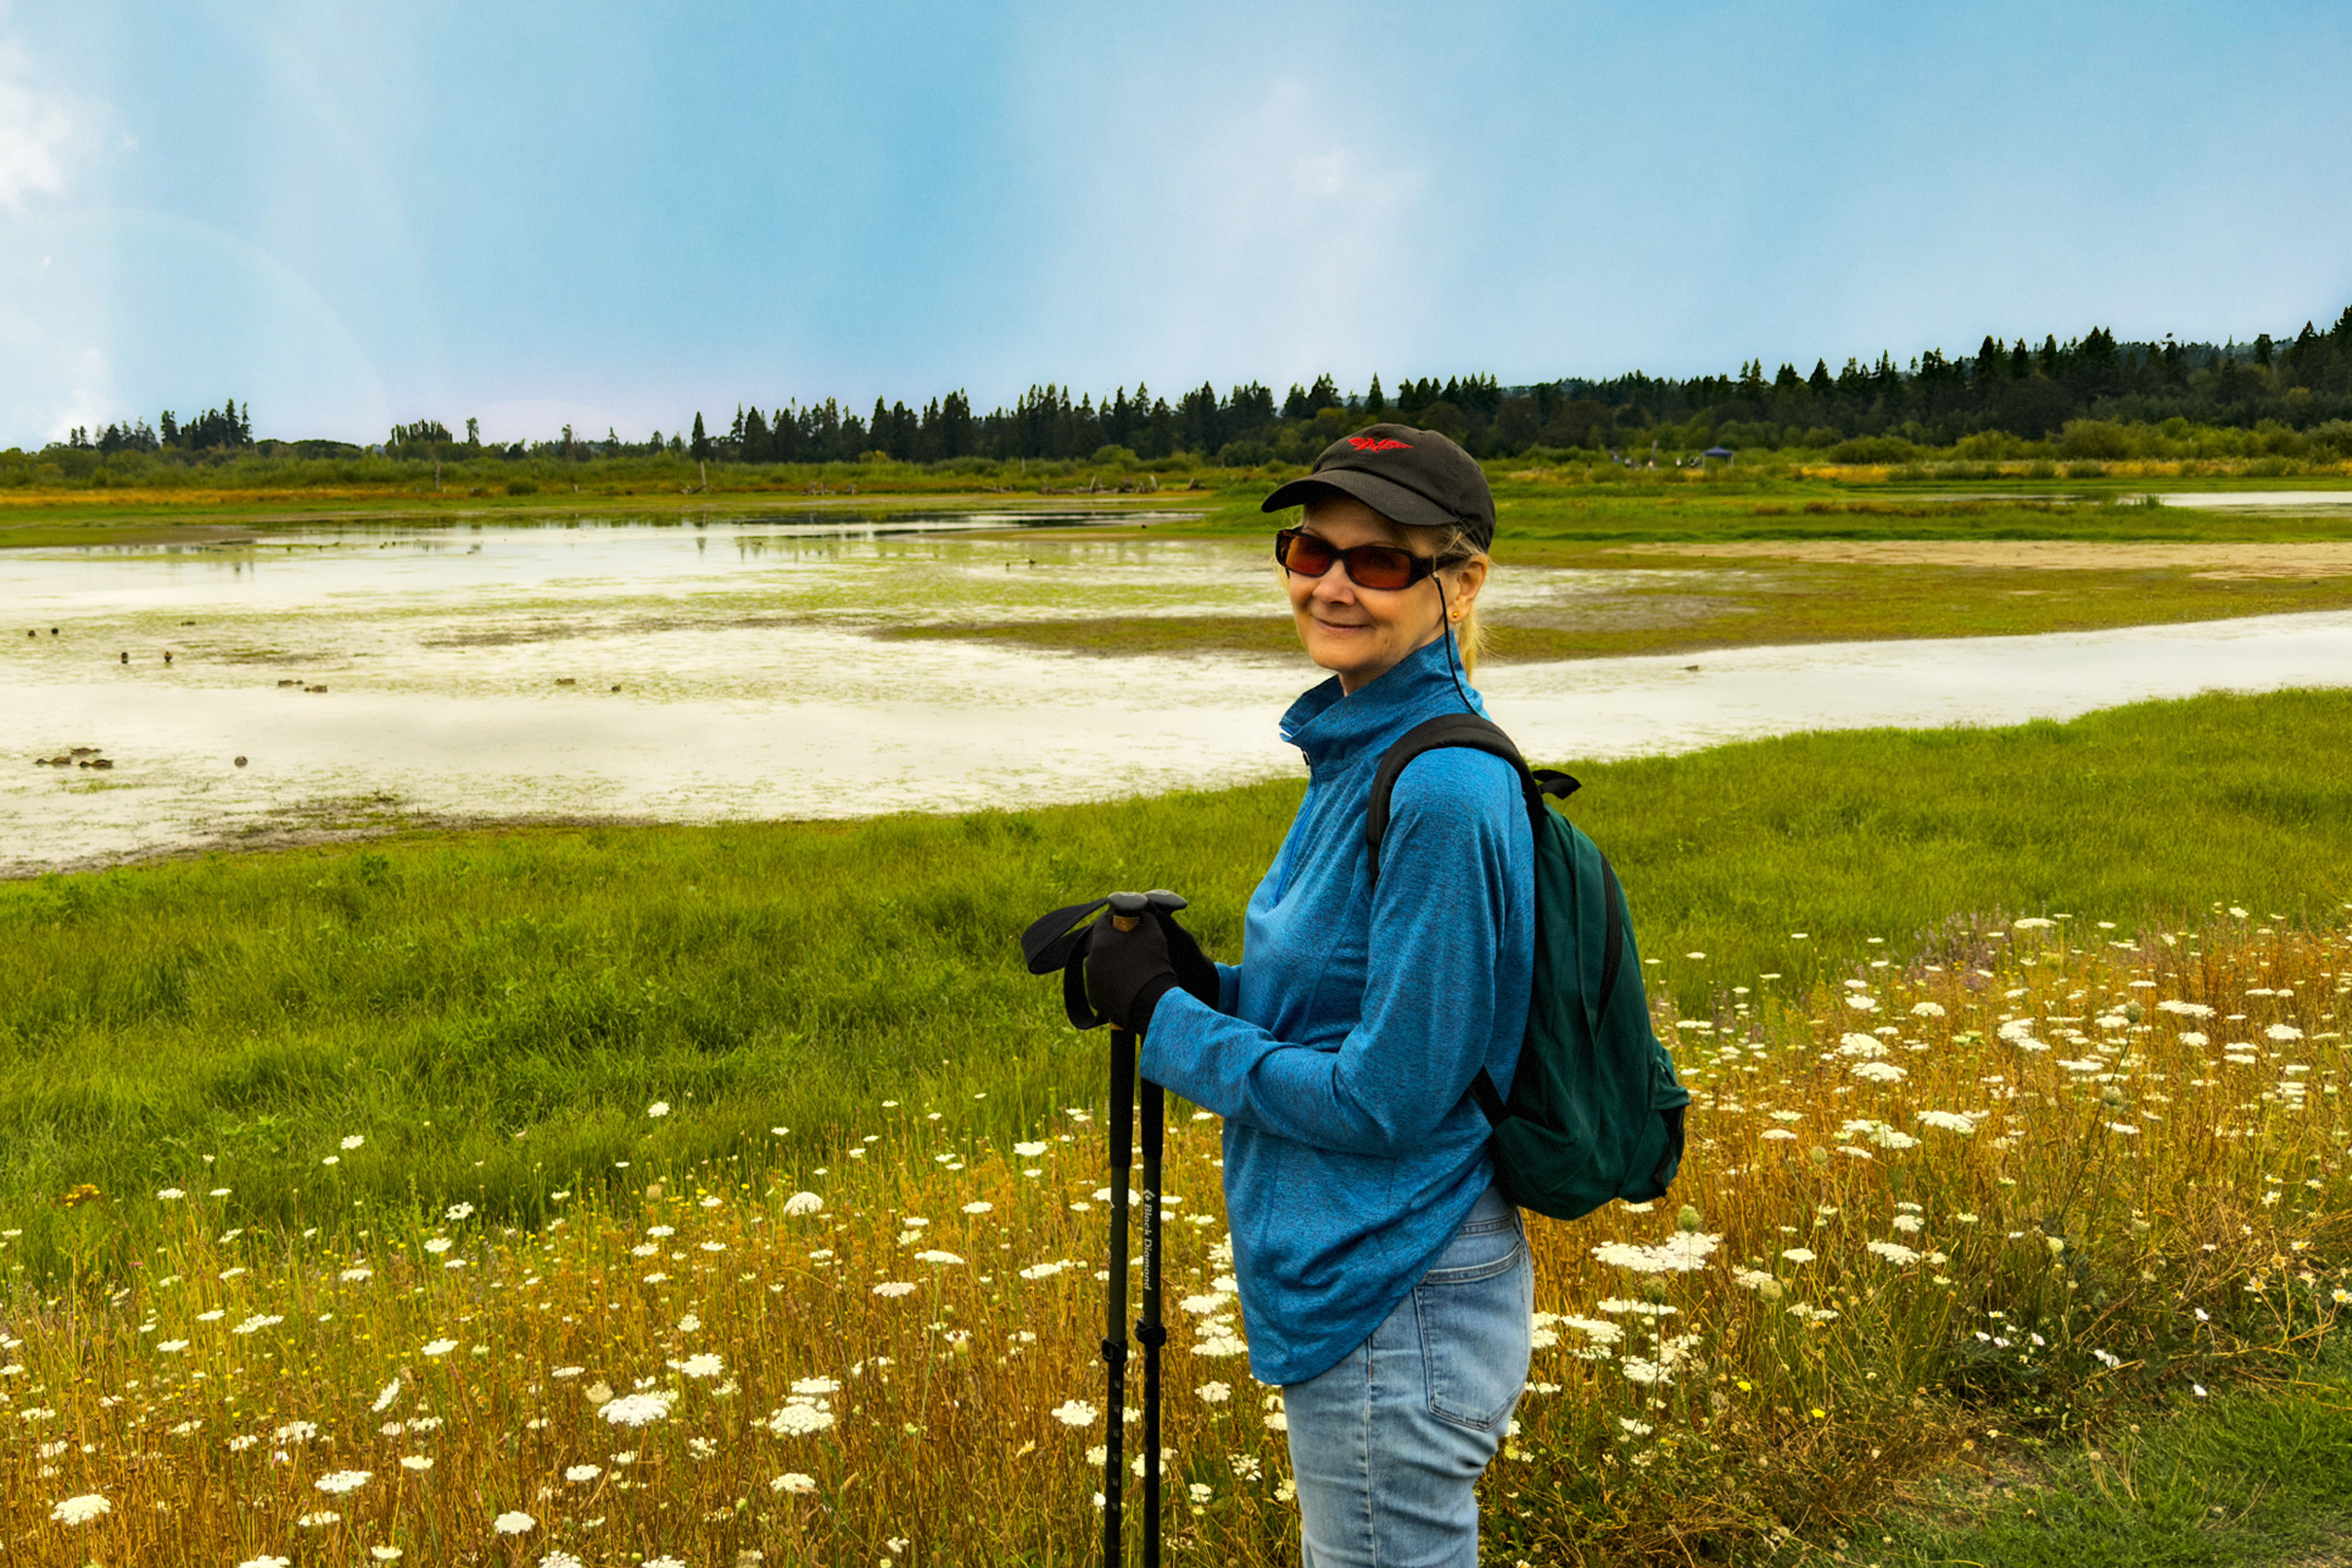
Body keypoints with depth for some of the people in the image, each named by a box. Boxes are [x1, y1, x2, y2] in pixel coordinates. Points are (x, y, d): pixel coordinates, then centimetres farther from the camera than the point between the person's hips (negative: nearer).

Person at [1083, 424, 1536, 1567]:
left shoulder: (1443, 794, -23)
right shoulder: (1357, 750, 7)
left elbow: (1389, 1093, -22)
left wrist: (1165, 1019, -15)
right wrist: (1184, 978, 0)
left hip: (1395, 1314, -10)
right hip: (1343, 1281, 10)